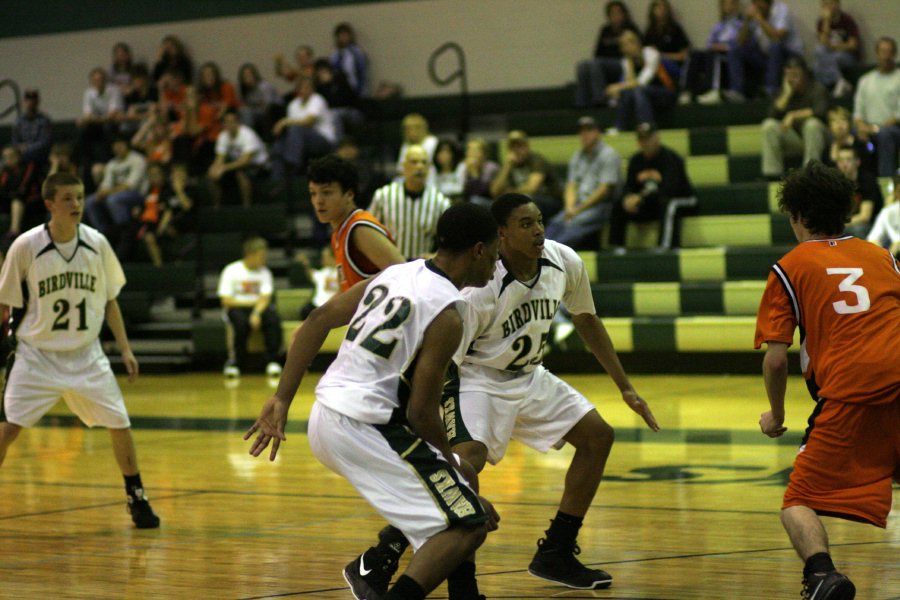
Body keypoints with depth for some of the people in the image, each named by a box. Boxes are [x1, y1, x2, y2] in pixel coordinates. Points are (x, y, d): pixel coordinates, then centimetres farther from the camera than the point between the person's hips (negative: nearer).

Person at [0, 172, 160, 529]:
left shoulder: (96, 243, -4)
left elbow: (109, 300, 8)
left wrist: (125, 349, 3)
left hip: (86, 355, 3)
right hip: (36, 355, -3)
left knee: (120, 425, 0)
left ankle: (137, 500, 19)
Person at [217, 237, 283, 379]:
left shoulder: (264, 272, 4)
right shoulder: (231, 270, -6)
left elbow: (265, 298, -8)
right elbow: (226, 300, -9)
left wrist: (257, 313, -28)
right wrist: (251, 302, -13)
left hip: (259, 308, 3)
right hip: (236, 307, -3)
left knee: (273, 318, -30)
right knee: (240, 321, -38)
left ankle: (272, 361, -22)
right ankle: (235, 361, -22)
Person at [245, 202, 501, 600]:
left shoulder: (398, 274, 12)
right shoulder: (447, 314, -12)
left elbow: (318, 321, 9)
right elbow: (421, 412, -13)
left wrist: (282, 399, 11)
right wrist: (453, 466, 2)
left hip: (325, 417, 9)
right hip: (364, 428, -9)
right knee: (468, 525, -9)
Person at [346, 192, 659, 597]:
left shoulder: (564, 263, -12)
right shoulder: (478, 289, -30)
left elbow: (586, 320, 8)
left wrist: (625, 388, 10)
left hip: (528, 377, 8)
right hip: (476, 378, -8)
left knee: (597, 436, 5)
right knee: (467, 459, -31)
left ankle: (556, 555, 16)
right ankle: (376, 563, -27)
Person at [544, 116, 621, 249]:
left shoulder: (609, 155, -1)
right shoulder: (577, 157, 20)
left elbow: (604, 190, -9)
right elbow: (571, 186, 15)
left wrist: (578, 210, -11)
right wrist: (570, 207, -7)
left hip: (601, 205, -6)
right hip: (578, 203, 6)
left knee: (574, 224, -33)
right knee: (556, 222, -25)